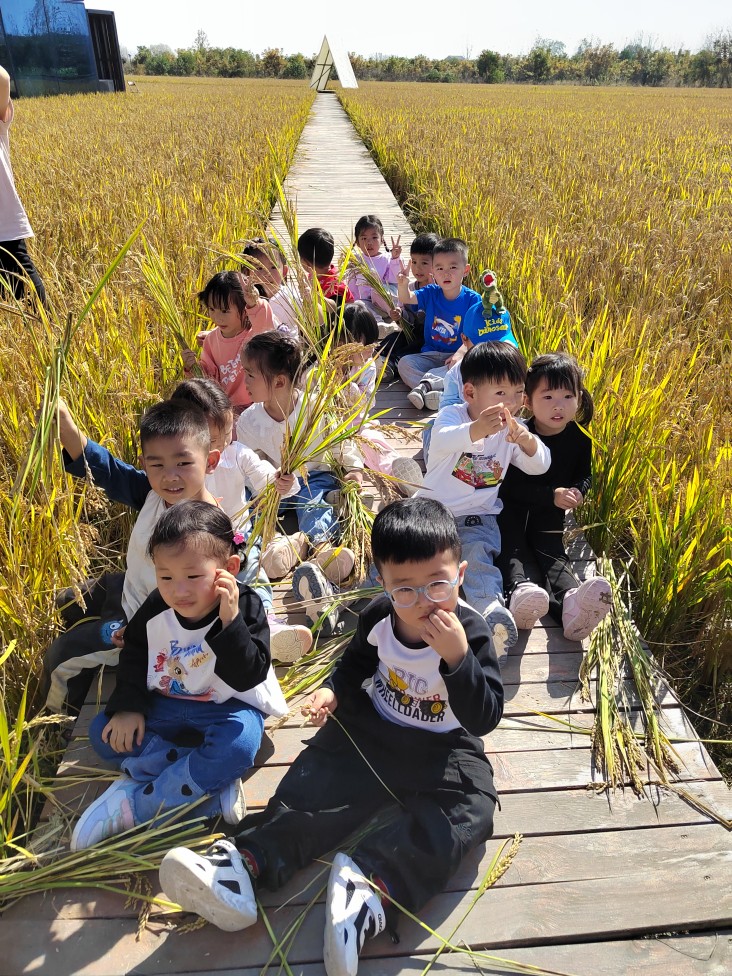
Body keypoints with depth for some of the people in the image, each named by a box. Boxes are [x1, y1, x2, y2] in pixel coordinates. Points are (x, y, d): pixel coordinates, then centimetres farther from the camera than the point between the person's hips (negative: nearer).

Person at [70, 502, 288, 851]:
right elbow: (134, 658, 6)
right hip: (167, 704, 5)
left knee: (237, 744, -35)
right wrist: (128, 706, -7)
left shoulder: (245, 607, -23)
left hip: (228, 707, -5)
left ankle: (135, 805, -18)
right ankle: (212, 784, -20)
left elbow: (248, 676, -30)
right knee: (104, 732, -10)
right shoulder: (155, 610, -12)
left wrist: (230, 622, -41)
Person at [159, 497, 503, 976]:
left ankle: (374, 884, -42)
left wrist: (457, 657, -42)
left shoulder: (471, 632, -22)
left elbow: (485, 719, -28)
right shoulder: (379, 615, -10)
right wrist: (333, 691, -6)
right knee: (315, 786, -14)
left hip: (441, 750, -3)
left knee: (470, 810, -28)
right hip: (371, 727, 4)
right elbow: (356, 661, 13)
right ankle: (244, 861, -23)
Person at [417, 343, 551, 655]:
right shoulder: (451, 416, -11)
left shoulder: (512, 429, 3)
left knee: (478, 554, -26)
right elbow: (442, 441, -36)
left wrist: (527, 442, -34)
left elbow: (539, 466, -9)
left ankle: (491, 609, -40)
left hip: (478, 518, 0)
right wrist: (475, 431, -60)